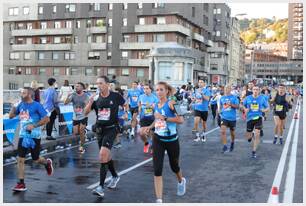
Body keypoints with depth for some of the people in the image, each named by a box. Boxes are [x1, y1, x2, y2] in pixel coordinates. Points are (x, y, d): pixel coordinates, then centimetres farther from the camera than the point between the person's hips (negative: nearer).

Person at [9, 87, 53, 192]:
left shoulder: (37, 105, -12)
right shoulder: (21, 104, 6)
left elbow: (46, 119, -15)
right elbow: (11, 116, 12)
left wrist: (34, 126, -23)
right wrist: (13, 106, -3)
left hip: (34, 136, -5)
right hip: (23, 135, 5)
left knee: (35, 159, 8)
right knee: (20, 159, -2)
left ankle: (47, 163, 41)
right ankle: (21, 183, 5)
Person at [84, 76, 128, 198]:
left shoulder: (116, 96, -7)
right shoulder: (96, 98, 1)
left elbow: (125, 105, 11)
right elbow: (86, 112, -2)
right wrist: (90, 102, -17)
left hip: (111, 129, -5)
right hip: (100, 129, 5)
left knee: (103, 154, -19)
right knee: (106, 155, 16)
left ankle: (101, 187, -16)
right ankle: (115, 176, 41)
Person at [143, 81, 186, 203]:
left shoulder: (171, 103, -14)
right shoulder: (156, 105, 4)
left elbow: (181, 120, -24)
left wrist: (164, 118, -28)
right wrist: (151, 126, 4)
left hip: (171, 140, -4)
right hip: (158, 140, 4)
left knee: (174, 166, 18)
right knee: (157, 170, -8)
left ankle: (181, 181, 54)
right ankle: (159, 200, -3)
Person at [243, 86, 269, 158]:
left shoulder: (262, 98, -1)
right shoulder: (248, 98, 0)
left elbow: (267, 108, 7)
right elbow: (243, 106, 11)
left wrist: (264, 110, -15)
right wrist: (245, 110, -10)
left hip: (258, 118, -1)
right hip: (250, 118, 1)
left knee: (257, 135, -12)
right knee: (248, 137, 8)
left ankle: (254, 152, 1)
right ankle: (250, 135, 49)